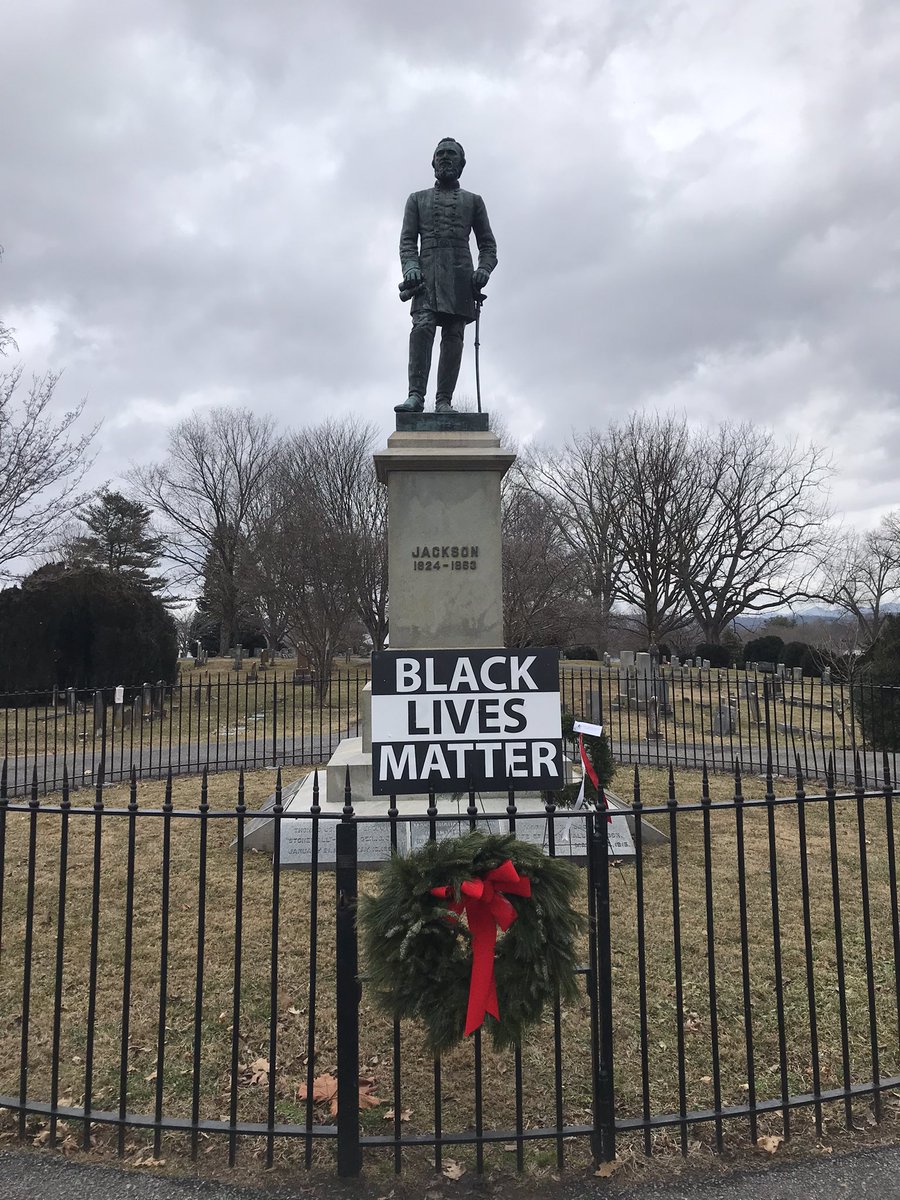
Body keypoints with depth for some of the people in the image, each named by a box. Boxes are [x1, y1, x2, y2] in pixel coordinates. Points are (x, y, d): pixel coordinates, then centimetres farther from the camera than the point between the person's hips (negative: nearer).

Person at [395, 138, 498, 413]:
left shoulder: (473, 201, 23)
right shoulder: (417, 199, 23)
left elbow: (487, 243, 17)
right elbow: (407, 240, 13)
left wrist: (484, 269, -3)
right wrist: (410, 266, -7)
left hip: (460, 275, 1)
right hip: (427, 272, -1)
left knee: (453, 336, -8)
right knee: (422, 327, -21)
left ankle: (444, 401, -10)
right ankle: (416, 395, -27)